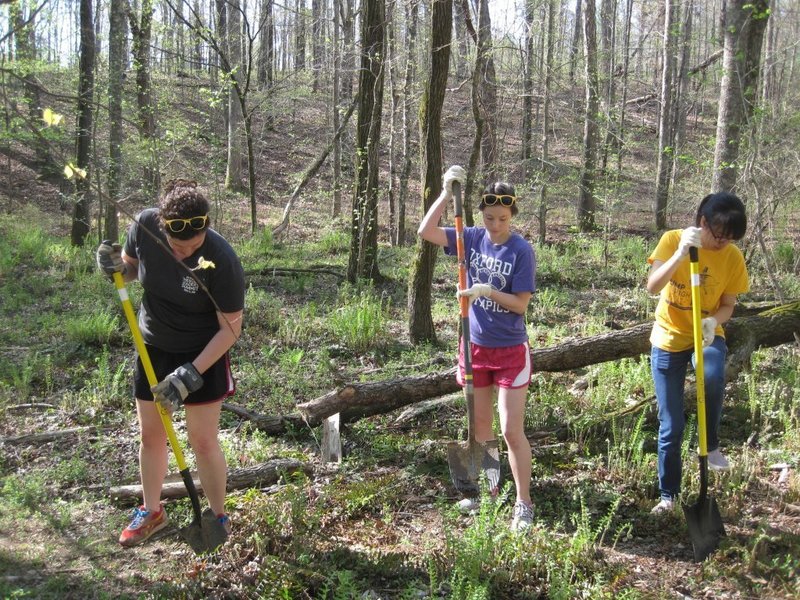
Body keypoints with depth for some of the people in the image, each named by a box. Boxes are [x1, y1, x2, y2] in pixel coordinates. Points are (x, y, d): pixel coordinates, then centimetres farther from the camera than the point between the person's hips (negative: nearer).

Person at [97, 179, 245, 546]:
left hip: (203, 354, -4)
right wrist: (117, 266, -19)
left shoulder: (221, 261, -29)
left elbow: (230, 328, -21)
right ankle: (151, 512, 34)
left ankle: (218, 518, 22)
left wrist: (191, 373, -26)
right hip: (153, 348, 4)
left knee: (203, 441, 1)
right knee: (151, 435, 15)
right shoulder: (144, 226, -18)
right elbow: (132, 266, 4)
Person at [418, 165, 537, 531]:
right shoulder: (473, 238, -1)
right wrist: (447, 193, -16)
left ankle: (523, 504, 6)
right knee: (480, 427, 15)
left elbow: (521, 304, -14)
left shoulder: (521, 251, -13)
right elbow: (426, 232, -8)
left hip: (510, 350, -4)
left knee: (512, 430, -5)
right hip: (476, 346, 5)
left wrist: (488, 291, -28)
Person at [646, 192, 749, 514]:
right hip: (669, 339, -1)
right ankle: (668, 494, 22)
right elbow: (652, 286, -25)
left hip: (708, 335, 1)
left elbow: (727, 305, -1)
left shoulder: (733, 257, -8)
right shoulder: (672, 240, -13)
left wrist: (714, 320, -24)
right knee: (671, 425, 3)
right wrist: (681, 253, -38)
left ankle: (710, 444, -9)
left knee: (713, 377, -36)